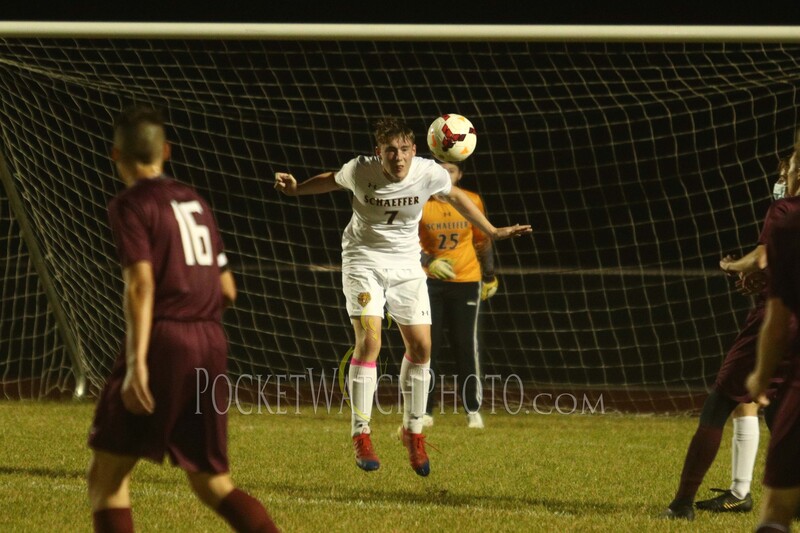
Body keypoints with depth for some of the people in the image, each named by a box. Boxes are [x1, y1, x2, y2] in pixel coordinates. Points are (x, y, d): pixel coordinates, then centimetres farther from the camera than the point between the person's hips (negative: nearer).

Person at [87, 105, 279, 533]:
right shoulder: (195, 202, 17)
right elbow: (226, 289, 17)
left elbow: (141, 284, -15)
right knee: (212, 484, 12)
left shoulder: (130, 205, -3)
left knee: (107, 473, 1)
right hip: (211, 343, 7)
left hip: (162, 341, -7)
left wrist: (137, 362, -22)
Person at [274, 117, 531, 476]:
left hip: (406, 263, 3)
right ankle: (361, 435, -10)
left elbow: (454, 196, 7)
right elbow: (333, 180, 7)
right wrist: (295, 189, -4)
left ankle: (413, 432, 18)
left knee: (421, 347, -1)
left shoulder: (429, 173, -15)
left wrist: (492, 232, 11)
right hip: (363, 260, -3)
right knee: (369, 341, -19)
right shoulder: (360, 170, -18)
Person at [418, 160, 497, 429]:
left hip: (466, 280, 0)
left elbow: (482, 240, 12)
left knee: (465, 346, -3)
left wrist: (490, 276, 11)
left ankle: (473, 410, 4)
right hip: (429, 282, 0)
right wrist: (430, 262, -25)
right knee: (428, 346, -2)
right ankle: (425, 411, 6)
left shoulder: (472, 202, 0)